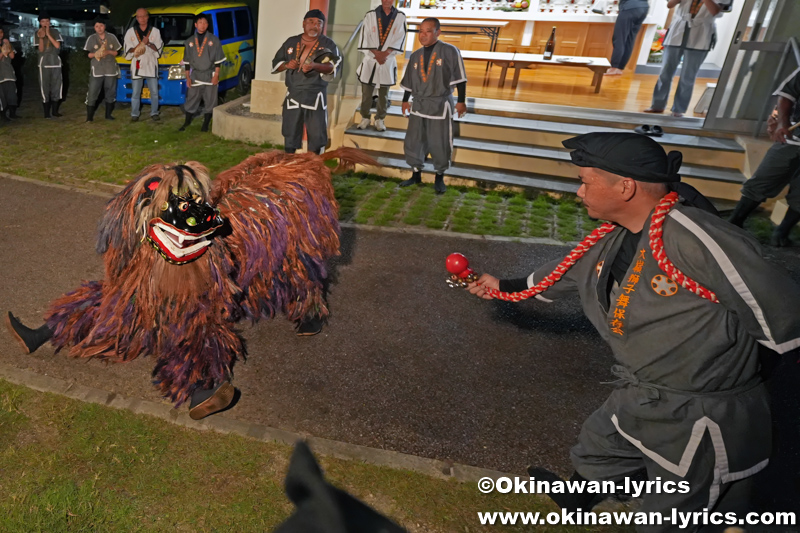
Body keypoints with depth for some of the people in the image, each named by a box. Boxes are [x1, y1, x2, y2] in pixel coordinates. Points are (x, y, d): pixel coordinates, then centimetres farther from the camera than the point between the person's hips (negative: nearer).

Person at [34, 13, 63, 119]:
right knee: (45, 87, -2)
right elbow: (41, 49, -4)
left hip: (56, 62, 1)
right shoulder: (37, 34, 4)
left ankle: (55, 111, 15)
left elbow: (57, 45, -6)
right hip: (44, 63, -1)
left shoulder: (55, 32, 6)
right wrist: (41, 38, -17)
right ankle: (46, 112, 3)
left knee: (57, 86, 4)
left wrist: (48, 35, -12)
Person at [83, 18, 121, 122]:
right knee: (92, 93, -5)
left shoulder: (111, 37, 7)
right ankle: (89, 116, 0)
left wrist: (108, 52, -10)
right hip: (96, 70, -1)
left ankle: (108, 114, 19)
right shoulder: (91, 38, 3)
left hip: (111, 70, 2)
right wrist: (95, 54, -16)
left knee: (110, 93, 7)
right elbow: (87, 54, 3)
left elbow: (117, 52, 8)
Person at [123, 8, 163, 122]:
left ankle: (154, 113, 16)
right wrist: (141, 44, -12)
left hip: (151, 66, 0)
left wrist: (149, 44, -17)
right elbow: (127, 50, 4)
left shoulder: (155, 31, 7)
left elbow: (159, 49, 0)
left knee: (154, 92, 3)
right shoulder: (131, 32, 7)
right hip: (137, 66, 0)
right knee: (135, 93, 2)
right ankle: (134, 114, 9)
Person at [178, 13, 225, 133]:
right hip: (195, 76, 2)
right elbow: (187, 61, 10)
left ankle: (205, 124, 15)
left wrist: (216, 75, -9)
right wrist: (188, 77, 5)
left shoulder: (214, 40, 0)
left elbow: (218, 60, -2)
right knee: (191, 100, 8)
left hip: (209, 76, -2)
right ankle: (187, 122, 22)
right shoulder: (190, 41, 7)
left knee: (209, 101, 3)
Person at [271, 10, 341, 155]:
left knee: (317, 134, -1)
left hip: (316, 96, -2)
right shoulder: (291, 42, 10)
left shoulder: (328, 44, 1)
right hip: (293, 95, 3)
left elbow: (334, 67, -14)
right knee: (290, 131, 10)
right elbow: (275, 63, 14)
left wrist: (316, 66, -31)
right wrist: (286, 65, -9)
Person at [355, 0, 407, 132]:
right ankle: (365, 118, 19)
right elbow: (365, 38, -4)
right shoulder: (370, 15, -1)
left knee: (384, 93, 8)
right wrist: (376, 54, -14)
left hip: (389, 61, 1)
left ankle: (379, 119, 20)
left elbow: (400, 39, -3)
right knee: (366, 92, 4)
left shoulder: (400, 17, 1)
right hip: (370, 60, 0)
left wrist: (385, 53, -14)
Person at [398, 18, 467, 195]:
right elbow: (408, 81, 16)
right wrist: (405, 101, 17)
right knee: (413, 141, 8)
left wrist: (461, 101, -9)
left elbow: (460, 78, -8)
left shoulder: (450, 51, -9)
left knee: (439, 143, 1)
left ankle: (439, 178, 19)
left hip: (440, 104, -5)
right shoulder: (416, 56, 8)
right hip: (418, 104, 5)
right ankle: (416, 175, 25)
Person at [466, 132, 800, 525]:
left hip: (702, 422, -8)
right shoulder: (611, 241, -3)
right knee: (597, 445, 29)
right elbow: (566, 272, 14)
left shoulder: (696, 238, -31)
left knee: (673, 516, 13)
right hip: (639, 401, 8)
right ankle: (577, 501, 59)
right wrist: (503, 286, 24)